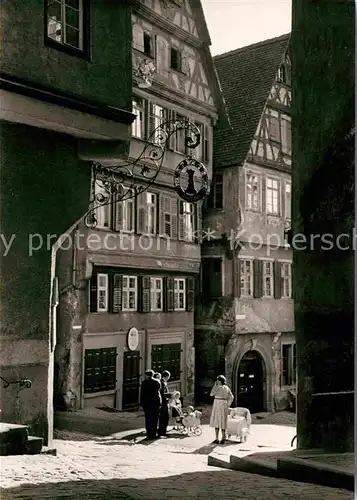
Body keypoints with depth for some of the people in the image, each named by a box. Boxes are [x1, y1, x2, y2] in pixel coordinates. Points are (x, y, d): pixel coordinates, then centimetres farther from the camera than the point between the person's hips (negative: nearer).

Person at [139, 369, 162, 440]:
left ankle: (149, 434, 4)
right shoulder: (157, 382, 2)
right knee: (154, 419, 7)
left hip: (147, 403, -1)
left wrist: (141, 404, 0)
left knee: (148, 419, 5)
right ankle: (153, 434, 9)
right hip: (156, 402, 1)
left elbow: (142, 394, -4)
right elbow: (159, 392, 4)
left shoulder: (144, 382, -4)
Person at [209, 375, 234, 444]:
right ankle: (223, 438, 10)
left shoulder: (218, 387, -13)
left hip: (218, 404, -7)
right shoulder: (227, 388, 9)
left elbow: (211, 394, -3)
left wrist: (215, 385, 0)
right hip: (224, 404, 7)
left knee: (217, 421, -2)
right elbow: (231, 397, 9)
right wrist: (228, 405, 11)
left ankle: (217, 439, -4)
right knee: (223, 421, 11)